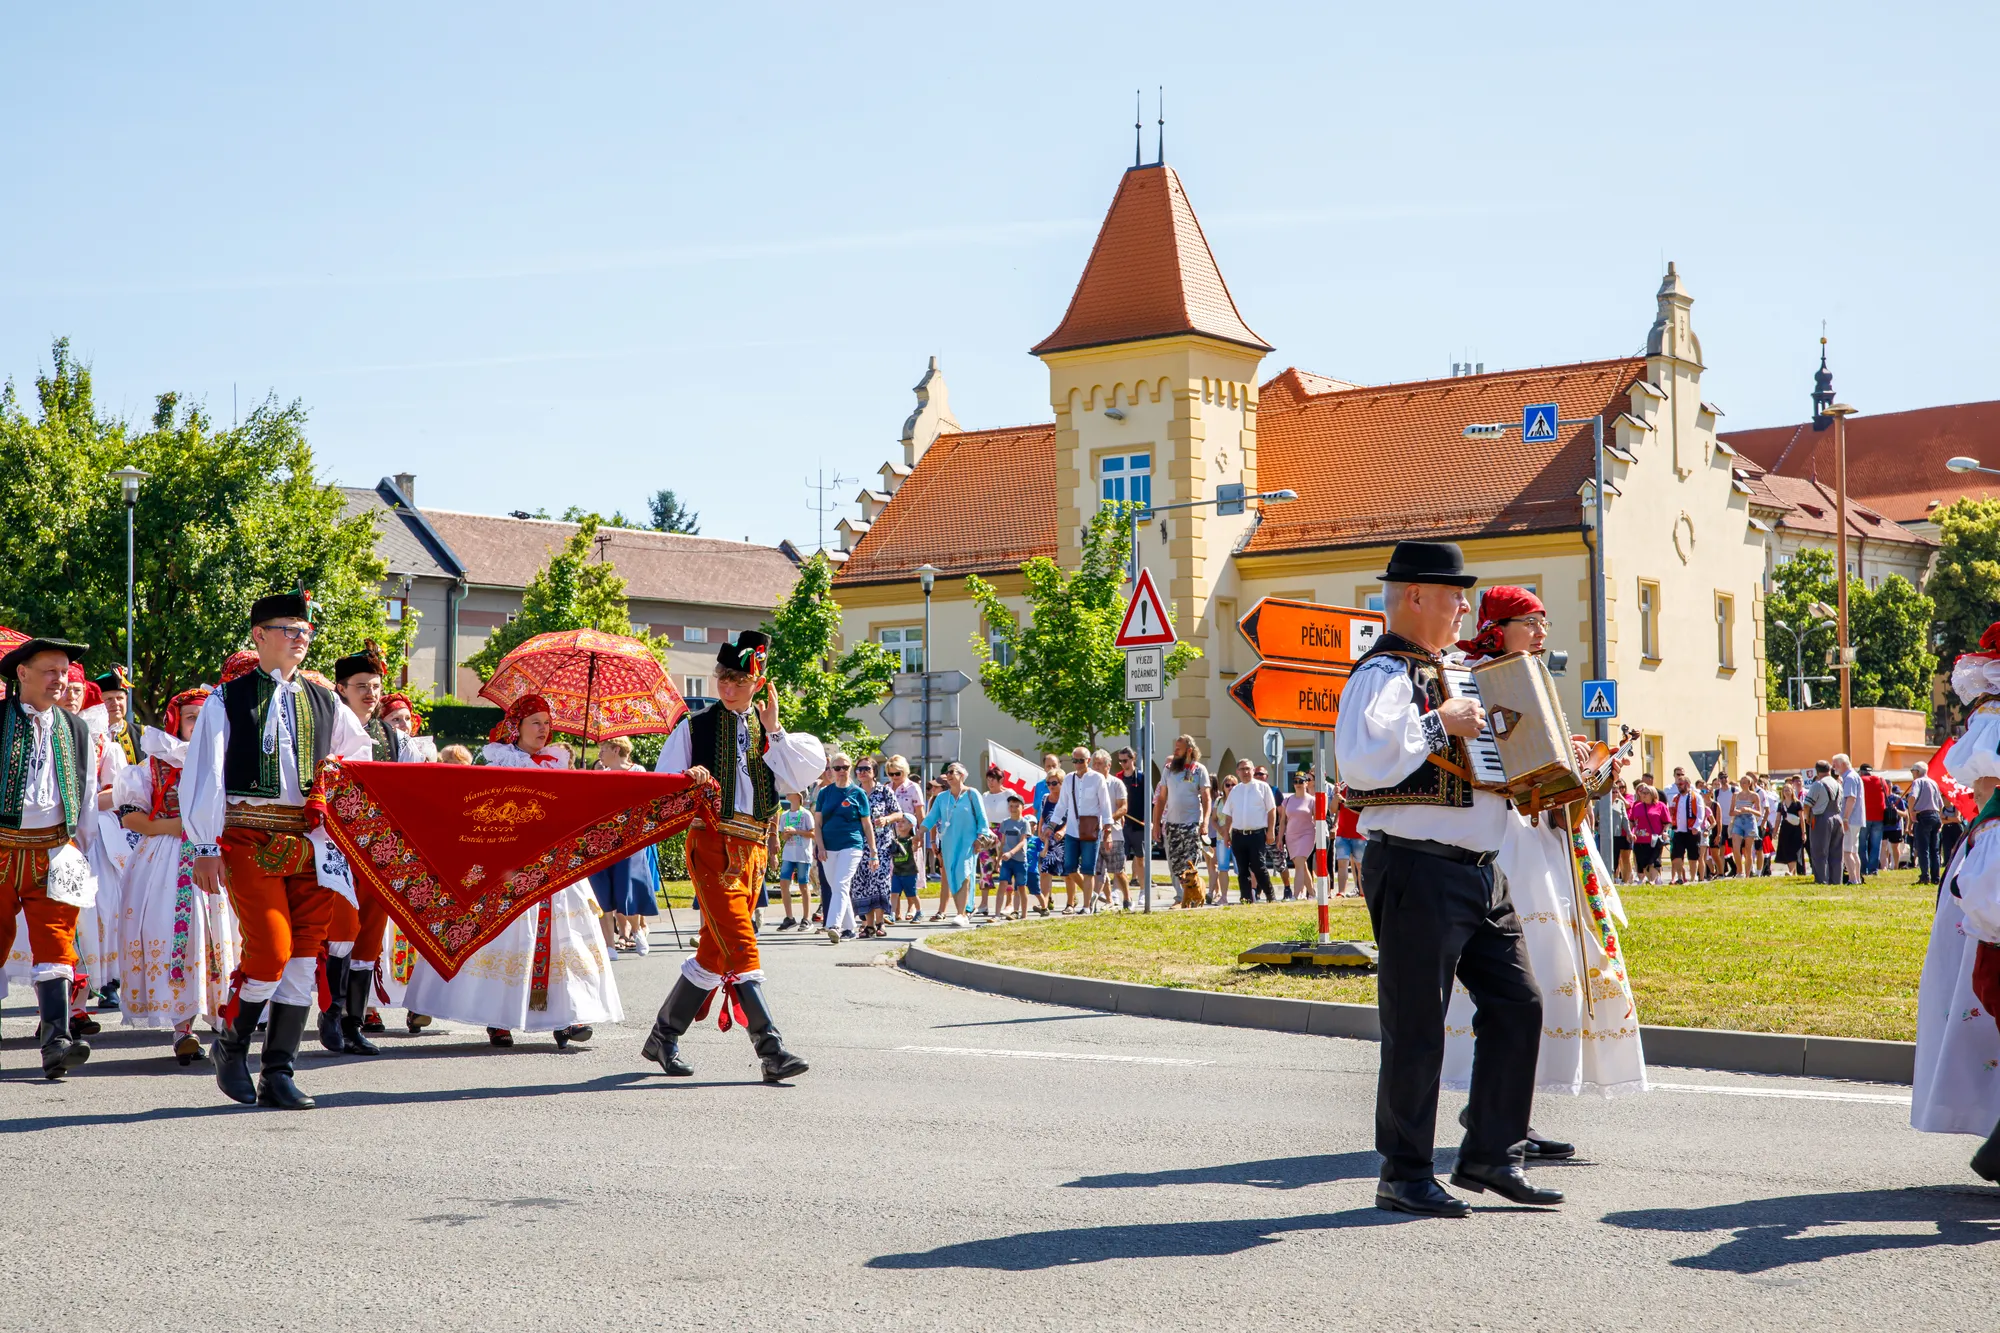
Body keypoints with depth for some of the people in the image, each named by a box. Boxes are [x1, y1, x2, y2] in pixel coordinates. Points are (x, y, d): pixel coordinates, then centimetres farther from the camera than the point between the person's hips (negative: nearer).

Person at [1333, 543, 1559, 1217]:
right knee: (1416, 1028, -2)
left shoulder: (1440, 673, 19)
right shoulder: (1383, 674, -12)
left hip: (1478, 873, 9)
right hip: (1417, 872, -9)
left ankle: (1490, 1155, 18)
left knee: (1517, 1007, 8)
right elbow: (1361, 761, -29)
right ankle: (1405, 1177, 8)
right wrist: (1441, 724, -23)